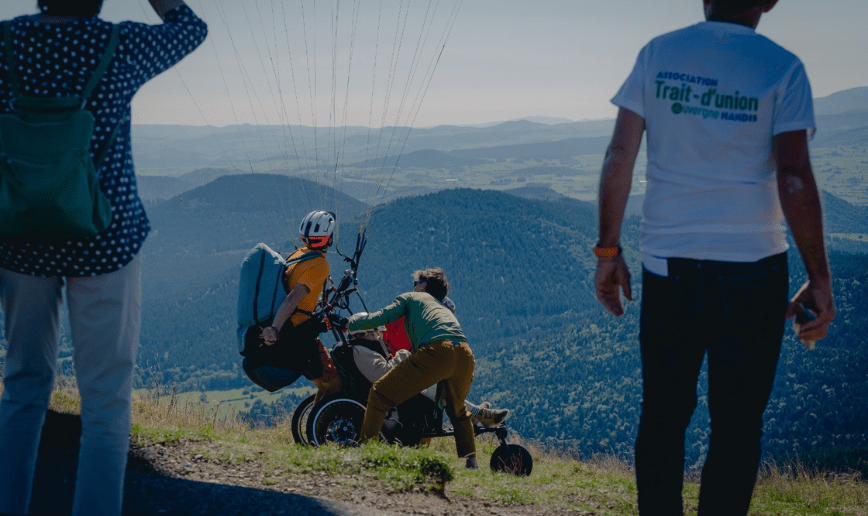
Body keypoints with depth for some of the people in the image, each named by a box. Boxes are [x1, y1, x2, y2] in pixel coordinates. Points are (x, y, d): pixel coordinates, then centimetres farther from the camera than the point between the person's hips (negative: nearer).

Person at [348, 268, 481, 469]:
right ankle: (471, 461, 26)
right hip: (466, 354, 6)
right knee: (457, 409, 32)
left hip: (436, 350, -6)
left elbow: (381, 317, 15)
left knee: (379, 394, 2)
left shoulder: (411, 298, 26)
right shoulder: (445, 308, 41)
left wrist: (351, 323, 34)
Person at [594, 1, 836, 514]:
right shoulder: (782, 68, -4)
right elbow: (794, 181, -11)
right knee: (737, 424, 6)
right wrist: (820, 279, -5)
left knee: (662, 415, 11)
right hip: (753, 269, -2)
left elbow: (619, 157, -1)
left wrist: (609, 251, 6)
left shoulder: (658, 54, 3)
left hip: (667, 268, 2)